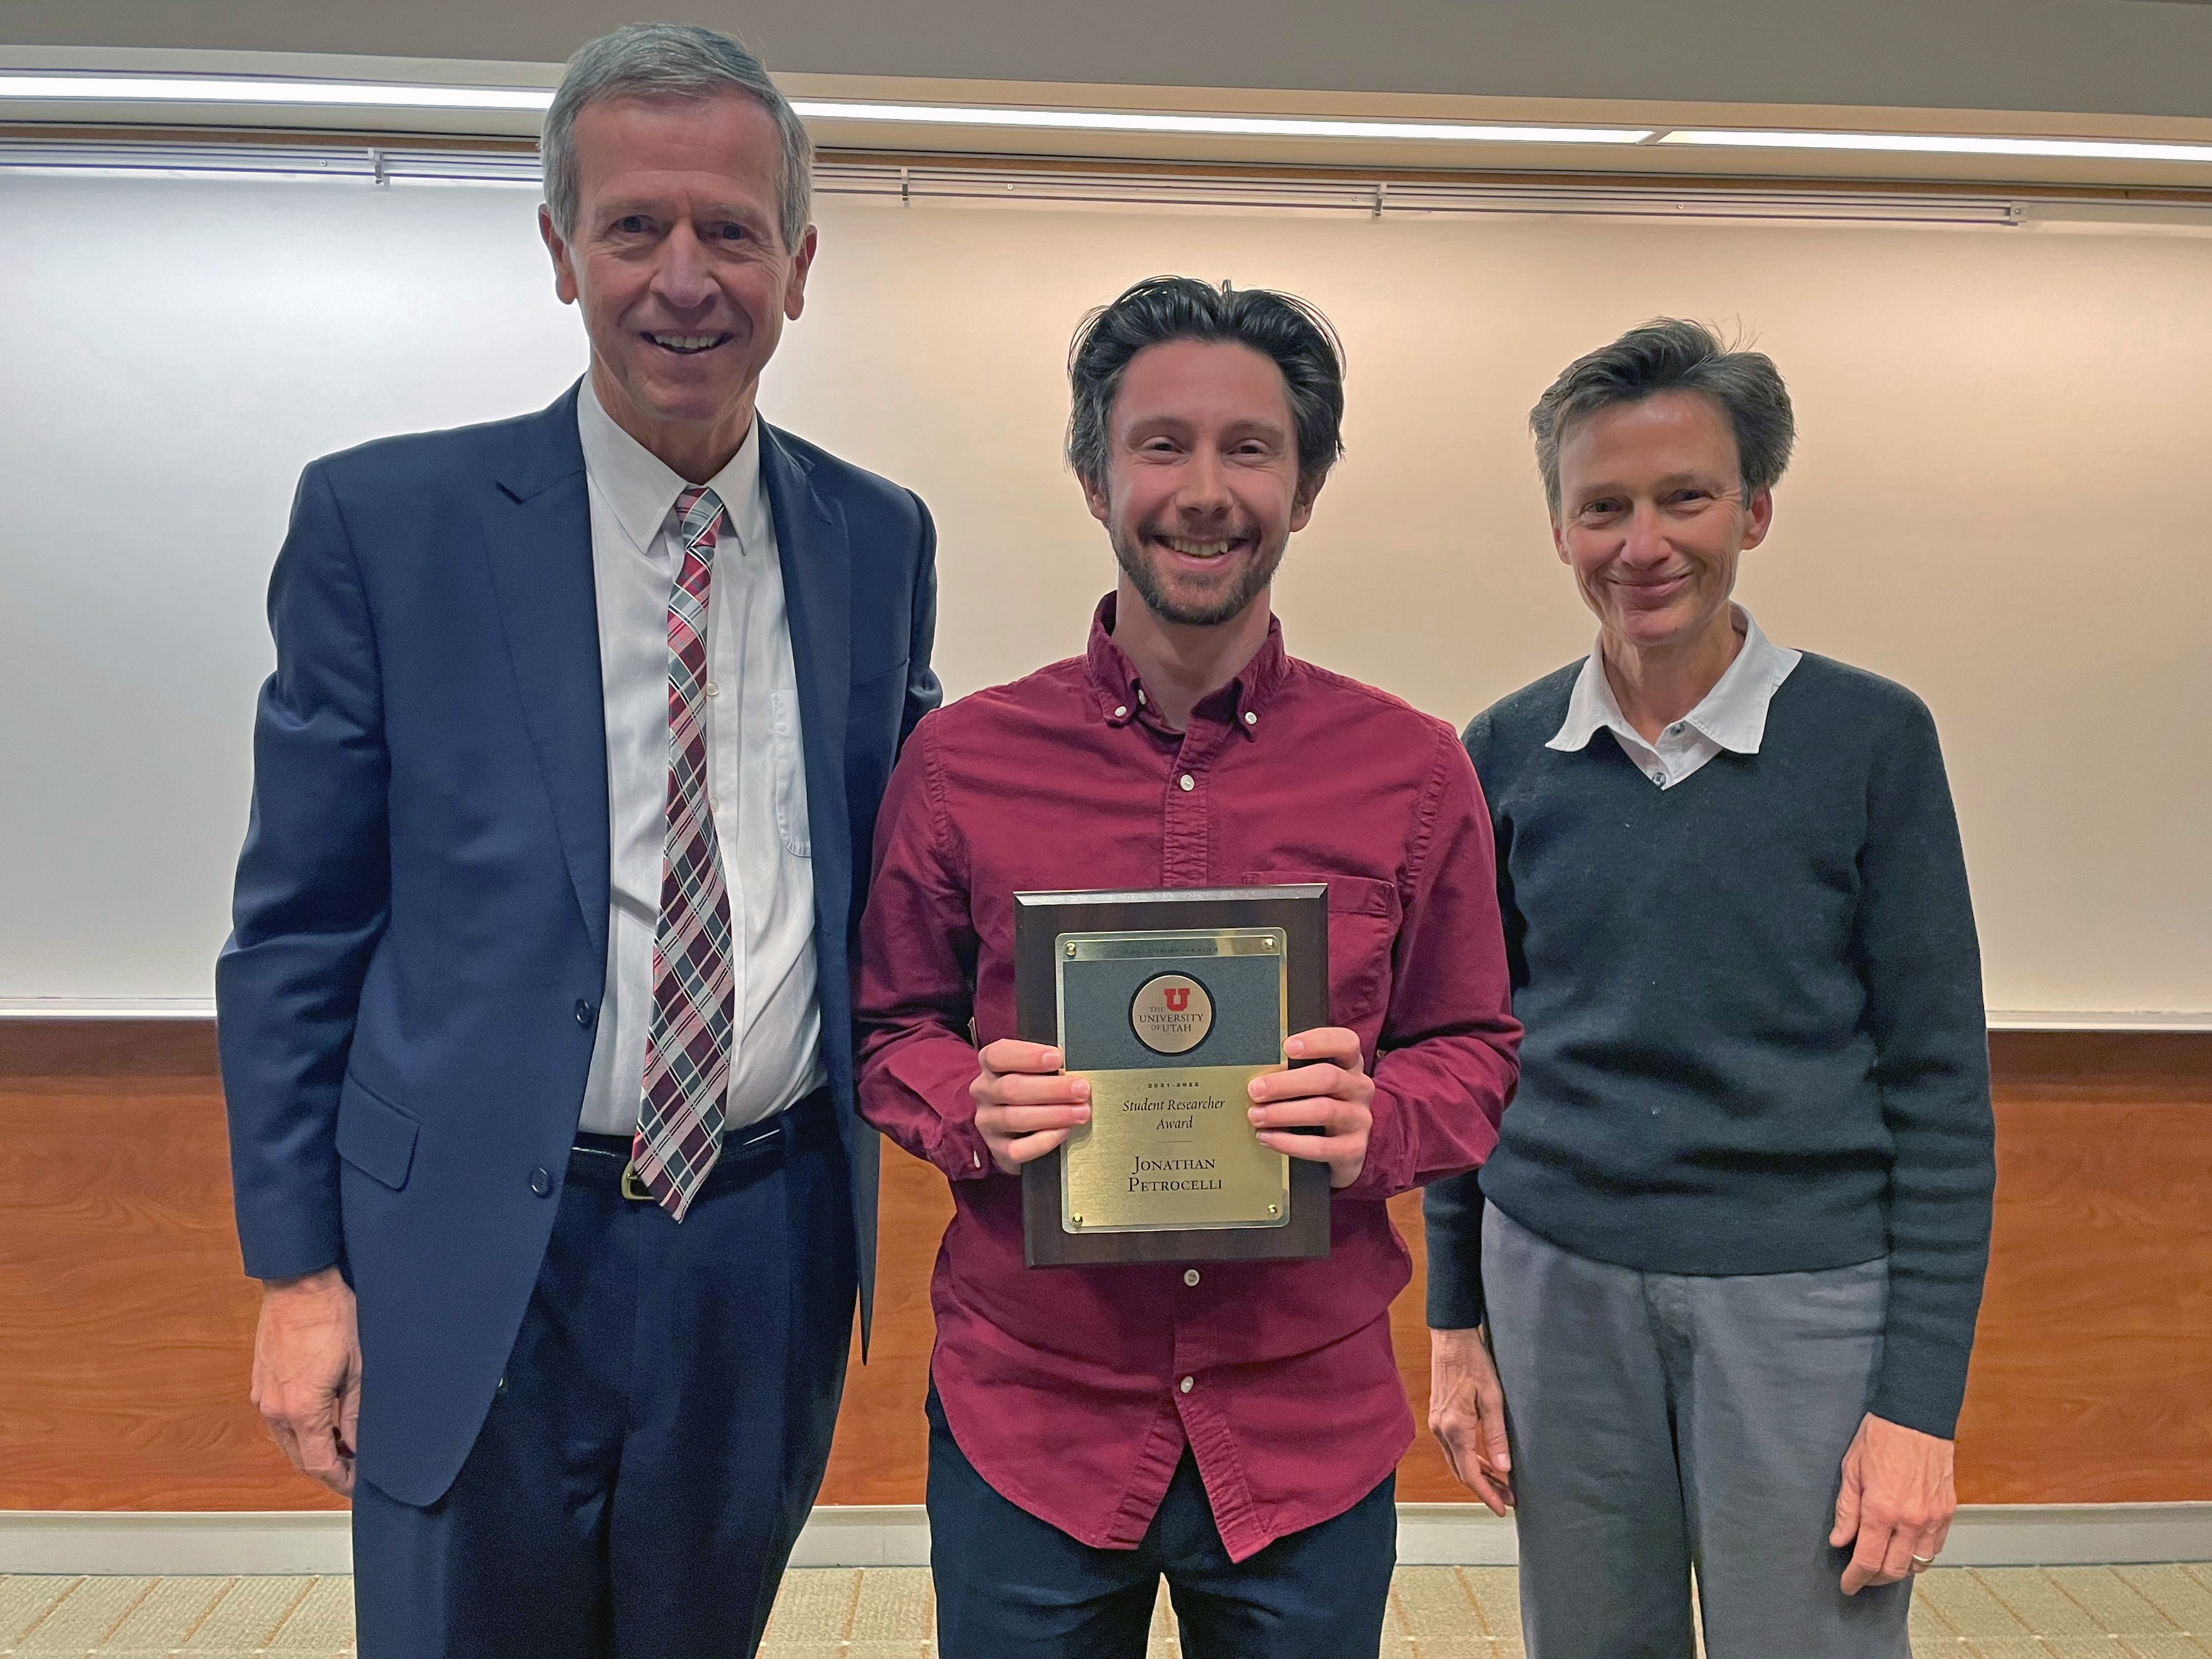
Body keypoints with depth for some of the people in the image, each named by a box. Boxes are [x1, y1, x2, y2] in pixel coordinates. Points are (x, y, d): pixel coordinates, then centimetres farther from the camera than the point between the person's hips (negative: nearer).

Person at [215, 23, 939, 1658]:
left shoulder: (880, 539, 2)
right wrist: (298, 1268, -4)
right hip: (480, 1261, -2)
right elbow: (298, 925, -3)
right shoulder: (385, 521, -6)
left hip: (769, 1253, 3)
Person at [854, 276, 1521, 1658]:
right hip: (1026, 1422, 0)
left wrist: (1374, 1120, -17)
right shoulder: (960, 762, -4)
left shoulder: (1414, 772, -3)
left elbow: (1475, 1053, 4)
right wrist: (975, 1109, -16)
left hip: (1309, 1431, 1)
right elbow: (892, 1031, 5)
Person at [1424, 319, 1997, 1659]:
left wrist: (1923, 1398, -7)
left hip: (1802, 1296, -2)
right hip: (1558, 1285, 3)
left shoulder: (1870, 739, -6)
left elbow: (1940, 1086, -4)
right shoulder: (1507, 752, 1)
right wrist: (1456, 1323, 8)